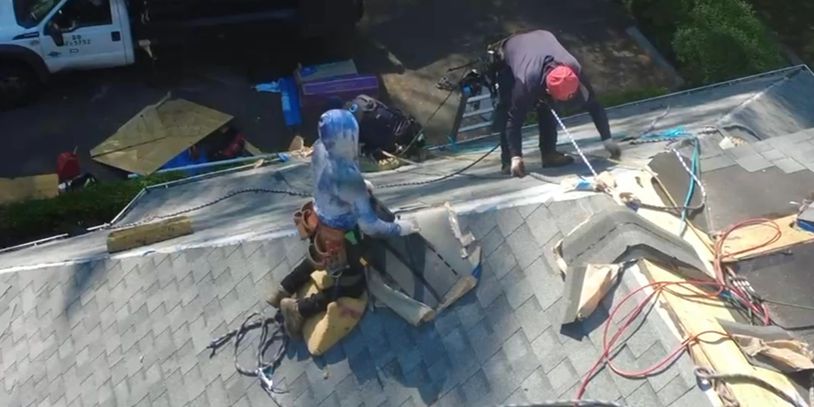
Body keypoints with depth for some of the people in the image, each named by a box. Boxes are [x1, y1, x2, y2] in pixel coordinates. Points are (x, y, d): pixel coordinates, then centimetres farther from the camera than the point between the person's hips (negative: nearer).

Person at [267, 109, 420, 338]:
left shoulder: (320, 148, -17)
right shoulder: (348, 177, -41)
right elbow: (369, 226, -34)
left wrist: (360, 185, 6)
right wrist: (400, 228, -18)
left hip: (320, 224, 8)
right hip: (340, 240, -7)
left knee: (317, 258, 40)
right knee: (352, 287, 19)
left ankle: (282, 291, 48)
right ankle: (298, 309, 18)